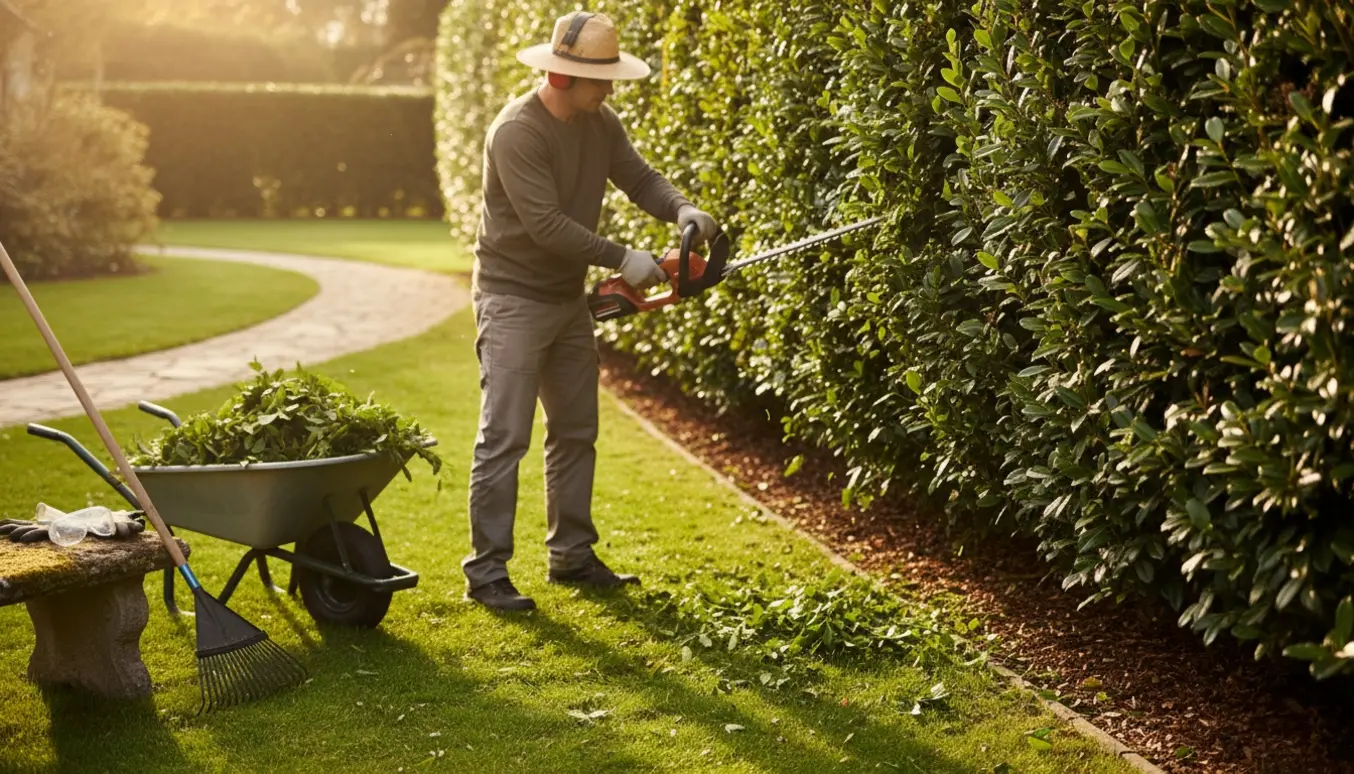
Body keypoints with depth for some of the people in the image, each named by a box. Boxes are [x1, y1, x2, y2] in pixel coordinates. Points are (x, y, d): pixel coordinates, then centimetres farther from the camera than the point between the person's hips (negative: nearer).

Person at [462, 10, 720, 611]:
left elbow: (640, 178, 4)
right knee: (504, 438, -9)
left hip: (569, 299, 8)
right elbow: (547, 224, -26)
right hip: (513, 299, -8)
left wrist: (682, 210, -17)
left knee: (576, 432, 13)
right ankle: (485, 572, -4)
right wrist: (621, 259, -24)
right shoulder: (516, 131, -22)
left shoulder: (601, 124, 2)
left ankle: (571, 555, 24)